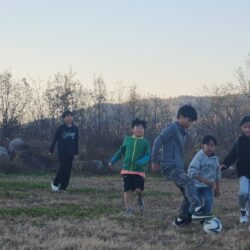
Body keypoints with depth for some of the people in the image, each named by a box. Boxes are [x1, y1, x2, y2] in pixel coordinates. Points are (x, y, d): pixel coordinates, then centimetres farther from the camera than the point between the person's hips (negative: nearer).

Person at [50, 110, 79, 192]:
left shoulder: (75, 129, 5)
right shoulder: (61, 128, -5)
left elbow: (76, 142, 12)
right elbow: (55, 139, 1)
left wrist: (76, 153, 11)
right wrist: (51, 150, 2)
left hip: (70, 153, 4)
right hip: (62, 152, -4)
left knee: (68, 170, 2)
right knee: (64, 167, -13)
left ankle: (63, 187, 9)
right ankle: (55, 183, 5)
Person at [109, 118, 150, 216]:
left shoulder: (145, 142, -1)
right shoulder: (127, 140, 7)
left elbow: (147, 156, -9)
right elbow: (120, 152, 18)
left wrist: (140, 162, -27)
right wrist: (112, 161, 16)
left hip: (139, 171, -2)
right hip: (127, 170, 2)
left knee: (139, 189, -13)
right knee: (127, 190, 0)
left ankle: (140, 198, 22)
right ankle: (128, 210, 10)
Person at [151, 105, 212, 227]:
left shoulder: (183, 133, 19)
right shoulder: (172, 128, -10)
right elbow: (158, 141, -17)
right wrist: (155, 161, -13)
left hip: (178, 168, 10)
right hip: (169, 167, -10)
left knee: (188, 194, 7)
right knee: (189, 183, -28)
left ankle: (181, 219, 16)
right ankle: (197, 211, -38)